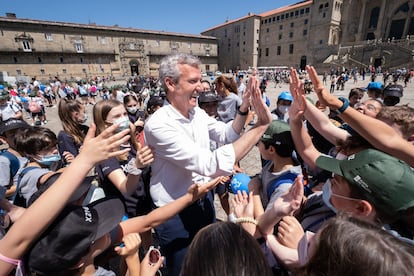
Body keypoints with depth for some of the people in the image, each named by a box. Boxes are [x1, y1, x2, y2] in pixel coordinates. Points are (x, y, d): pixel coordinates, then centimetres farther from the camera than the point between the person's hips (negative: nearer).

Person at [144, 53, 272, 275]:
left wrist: (243, 108, -12)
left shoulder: (198, 113, -5)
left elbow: (227, 136, 5)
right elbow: (211, 164, -37)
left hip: (203, 198, 6)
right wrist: (261, 125, -34)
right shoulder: (159, 124, -29)